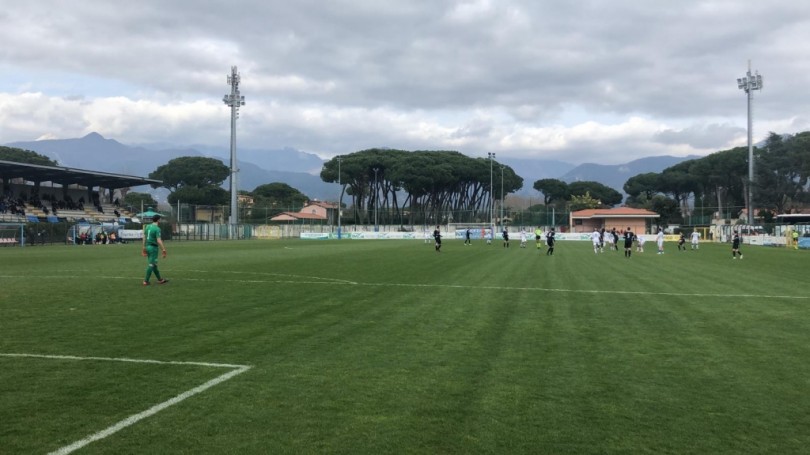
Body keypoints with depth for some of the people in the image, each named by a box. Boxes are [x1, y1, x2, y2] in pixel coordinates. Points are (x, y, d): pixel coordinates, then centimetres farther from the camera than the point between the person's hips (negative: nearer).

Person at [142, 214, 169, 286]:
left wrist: (144, 248, 21)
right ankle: (146, 281, 2)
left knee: (154, 264, 15)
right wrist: (163, 250, -17)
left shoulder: (147, 226, 9)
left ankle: (160, 279, 25)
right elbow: (159, 241, -21)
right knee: (151, 265, -1)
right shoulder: (157, 229, -15)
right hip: (153, 247, -8)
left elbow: (144, 238, 14)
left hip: (148, 247, 8)